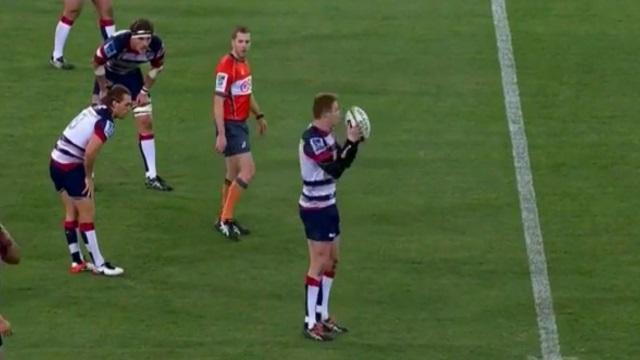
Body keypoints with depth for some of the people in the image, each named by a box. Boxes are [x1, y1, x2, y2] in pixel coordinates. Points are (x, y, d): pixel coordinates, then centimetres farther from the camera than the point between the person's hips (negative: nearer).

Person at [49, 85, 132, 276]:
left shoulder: (94, 110, 7)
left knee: (72, 213, 16)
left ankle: (77, 262, 24)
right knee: (86, 214, -1)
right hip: (71, 168, -9)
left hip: (56, 162, 9)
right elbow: (90, 152, -28)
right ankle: (99, 265, 5)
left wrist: (86, 174, 10)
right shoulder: (106, 123, -19)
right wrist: (88, 177, -13)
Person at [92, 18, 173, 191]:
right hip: (108, 75, -3)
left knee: (145, 123, -1)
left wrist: (145, 90, -5)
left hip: (132, 75, 4)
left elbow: (156, 67, -4)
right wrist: (103, 91, -13)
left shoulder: (156, 46, -27)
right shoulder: (116, 43, -40)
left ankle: (151, 177, 7)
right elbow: (97, 63, -23)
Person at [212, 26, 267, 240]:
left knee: (233, 174, 15)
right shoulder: (226, 66, -20)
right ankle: (225, 219, -9)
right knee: (248, 171, -14)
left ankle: (225, 219, 25)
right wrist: (221, 135, -25)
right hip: (230, 125, -9)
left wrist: (259, 115, 27)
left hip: (240, 124, 9)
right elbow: (218, 102, -22)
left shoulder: (243, 63, 9)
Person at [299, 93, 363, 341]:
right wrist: (350, 142, -24)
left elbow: (343, 163, 12)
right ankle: (310, 323, -1)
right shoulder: (313, 140, -23)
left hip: (327, 205, 10)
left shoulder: (325, 135, 7)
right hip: (315, 209, -10)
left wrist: (354, 142, -2)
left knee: (331, 260, 15)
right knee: (319, 263, -6)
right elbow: (334, 170, -29)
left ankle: (322, 316, 24)